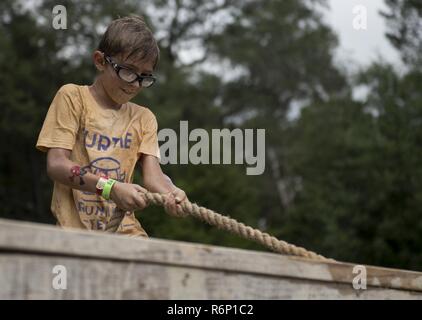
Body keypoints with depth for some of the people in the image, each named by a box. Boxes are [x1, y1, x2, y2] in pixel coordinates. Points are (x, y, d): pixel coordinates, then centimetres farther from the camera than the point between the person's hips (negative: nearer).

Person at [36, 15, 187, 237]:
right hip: (75, 229, -3)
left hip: (125, 231, 3)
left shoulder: (144, 118, 14)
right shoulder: (73, 97, 2)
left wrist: (170, 193, -23)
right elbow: (56, 165, -8)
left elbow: (152, 175, 2)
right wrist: (111, 188, -22)